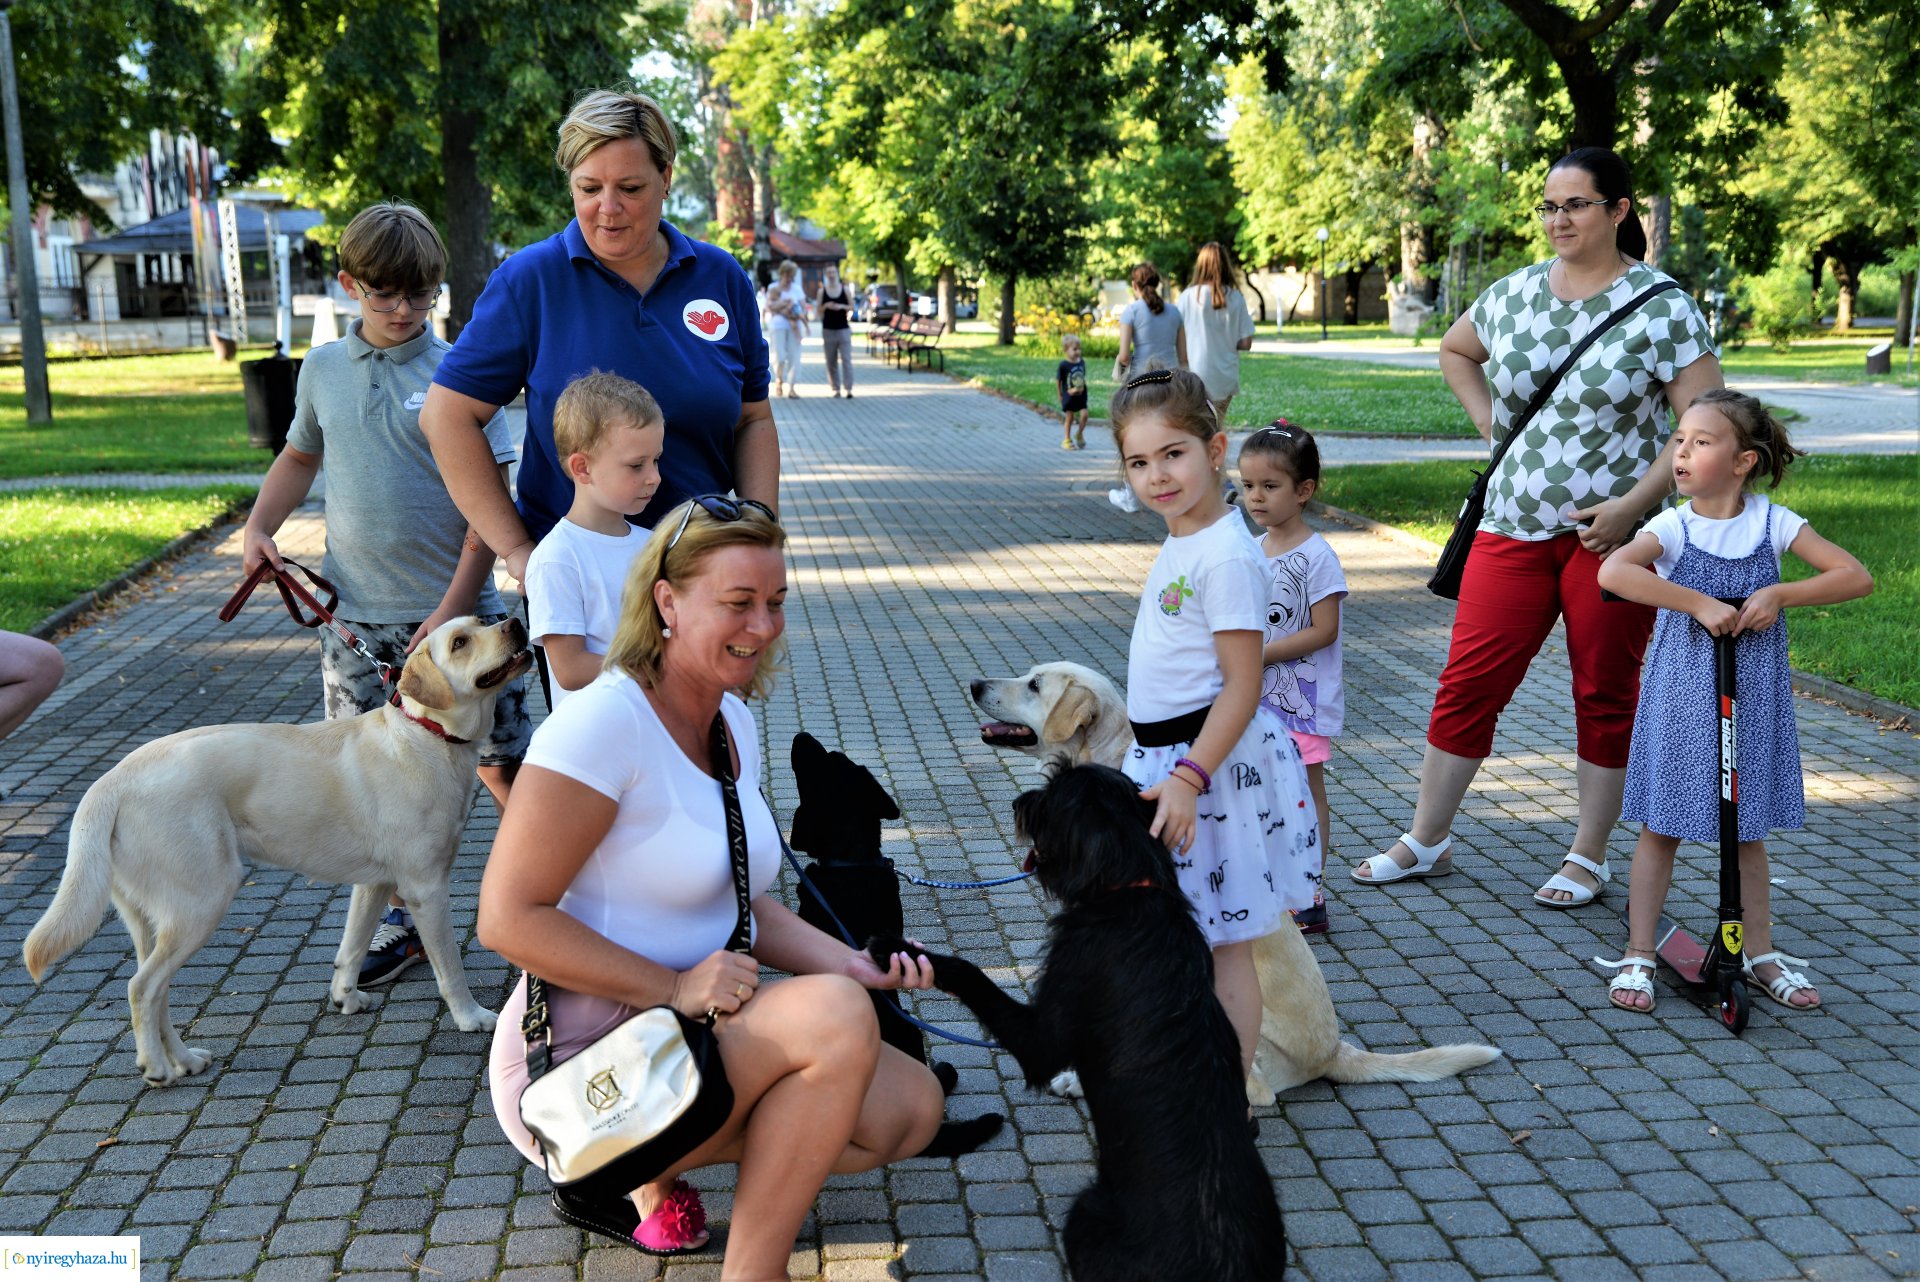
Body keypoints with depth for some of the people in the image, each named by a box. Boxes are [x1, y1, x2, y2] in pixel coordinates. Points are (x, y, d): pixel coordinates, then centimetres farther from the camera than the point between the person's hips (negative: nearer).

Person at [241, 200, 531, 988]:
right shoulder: (323, 369, 7)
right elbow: (300, 456, 25)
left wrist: (456, 605, -14)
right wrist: (258, 527, 8)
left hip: (453, 610, -4)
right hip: (354, 612, 4)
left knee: (502, 763, 1)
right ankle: (405, 916, 26)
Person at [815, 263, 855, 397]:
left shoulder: (845, 289, 4)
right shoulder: (821, 291, 3)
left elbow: (852, 306, 6)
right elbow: (818, 310, 3)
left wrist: (842, 306, -12)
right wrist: (825, 306, -16)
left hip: (844, 329, -1)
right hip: (828, 329, 1)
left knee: (846, 359, -9)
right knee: (831, 361, 2)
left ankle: (849, 389, -12)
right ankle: (836, 388, 8)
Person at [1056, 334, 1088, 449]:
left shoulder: (1082, 362, 1)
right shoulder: (1063, 365, -14)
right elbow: (1058, 381, -7)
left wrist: (1082, 387, 8)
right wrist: (1060, 395, -3)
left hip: (1081, 394, 4)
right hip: (1069, 395, -4)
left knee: (1084, 414, -7)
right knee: (1069, 418, 3)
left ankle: (1079, 434, 17)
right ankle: (1066, 440, 16)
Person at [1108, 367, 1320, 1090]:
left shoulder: (1227, 555, -19)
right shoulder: (1178, 545, 10)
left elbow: (1242, 688, -22)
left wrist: (1188, 777, -26)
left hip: (1212, 760, -9)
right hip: (1163, 757, 9)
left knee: (1223, 944, 1)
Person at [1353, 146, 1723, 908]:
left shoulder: (1661, 307, -7)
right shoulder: (1513, 295, 7)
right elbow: (1454, 350, 27)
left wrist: (1631, 505, -17)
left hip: (1611, 534, -4)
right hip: (1514, 526, 4)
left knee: (1605, 695, 7)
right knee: (1468, 682, 4)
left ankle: (1589, 857, 21)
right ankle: (1426, 841, 17)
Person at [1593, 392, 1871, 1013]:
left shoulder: (1773, 523, -3)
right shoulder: (1672, 527, -10)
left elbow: (1856, 576, -6)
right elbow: (1612, 572, -30)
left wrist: (1779, 594, -19)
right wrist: (1700, 604, -31)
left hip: (1753, 700, 2)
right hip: (1680, 698, -2)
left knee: (1748, 829, 13)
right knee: (1661, 827, 4)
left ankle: (1760, 953, 27)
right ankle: (1637, 956, 13)